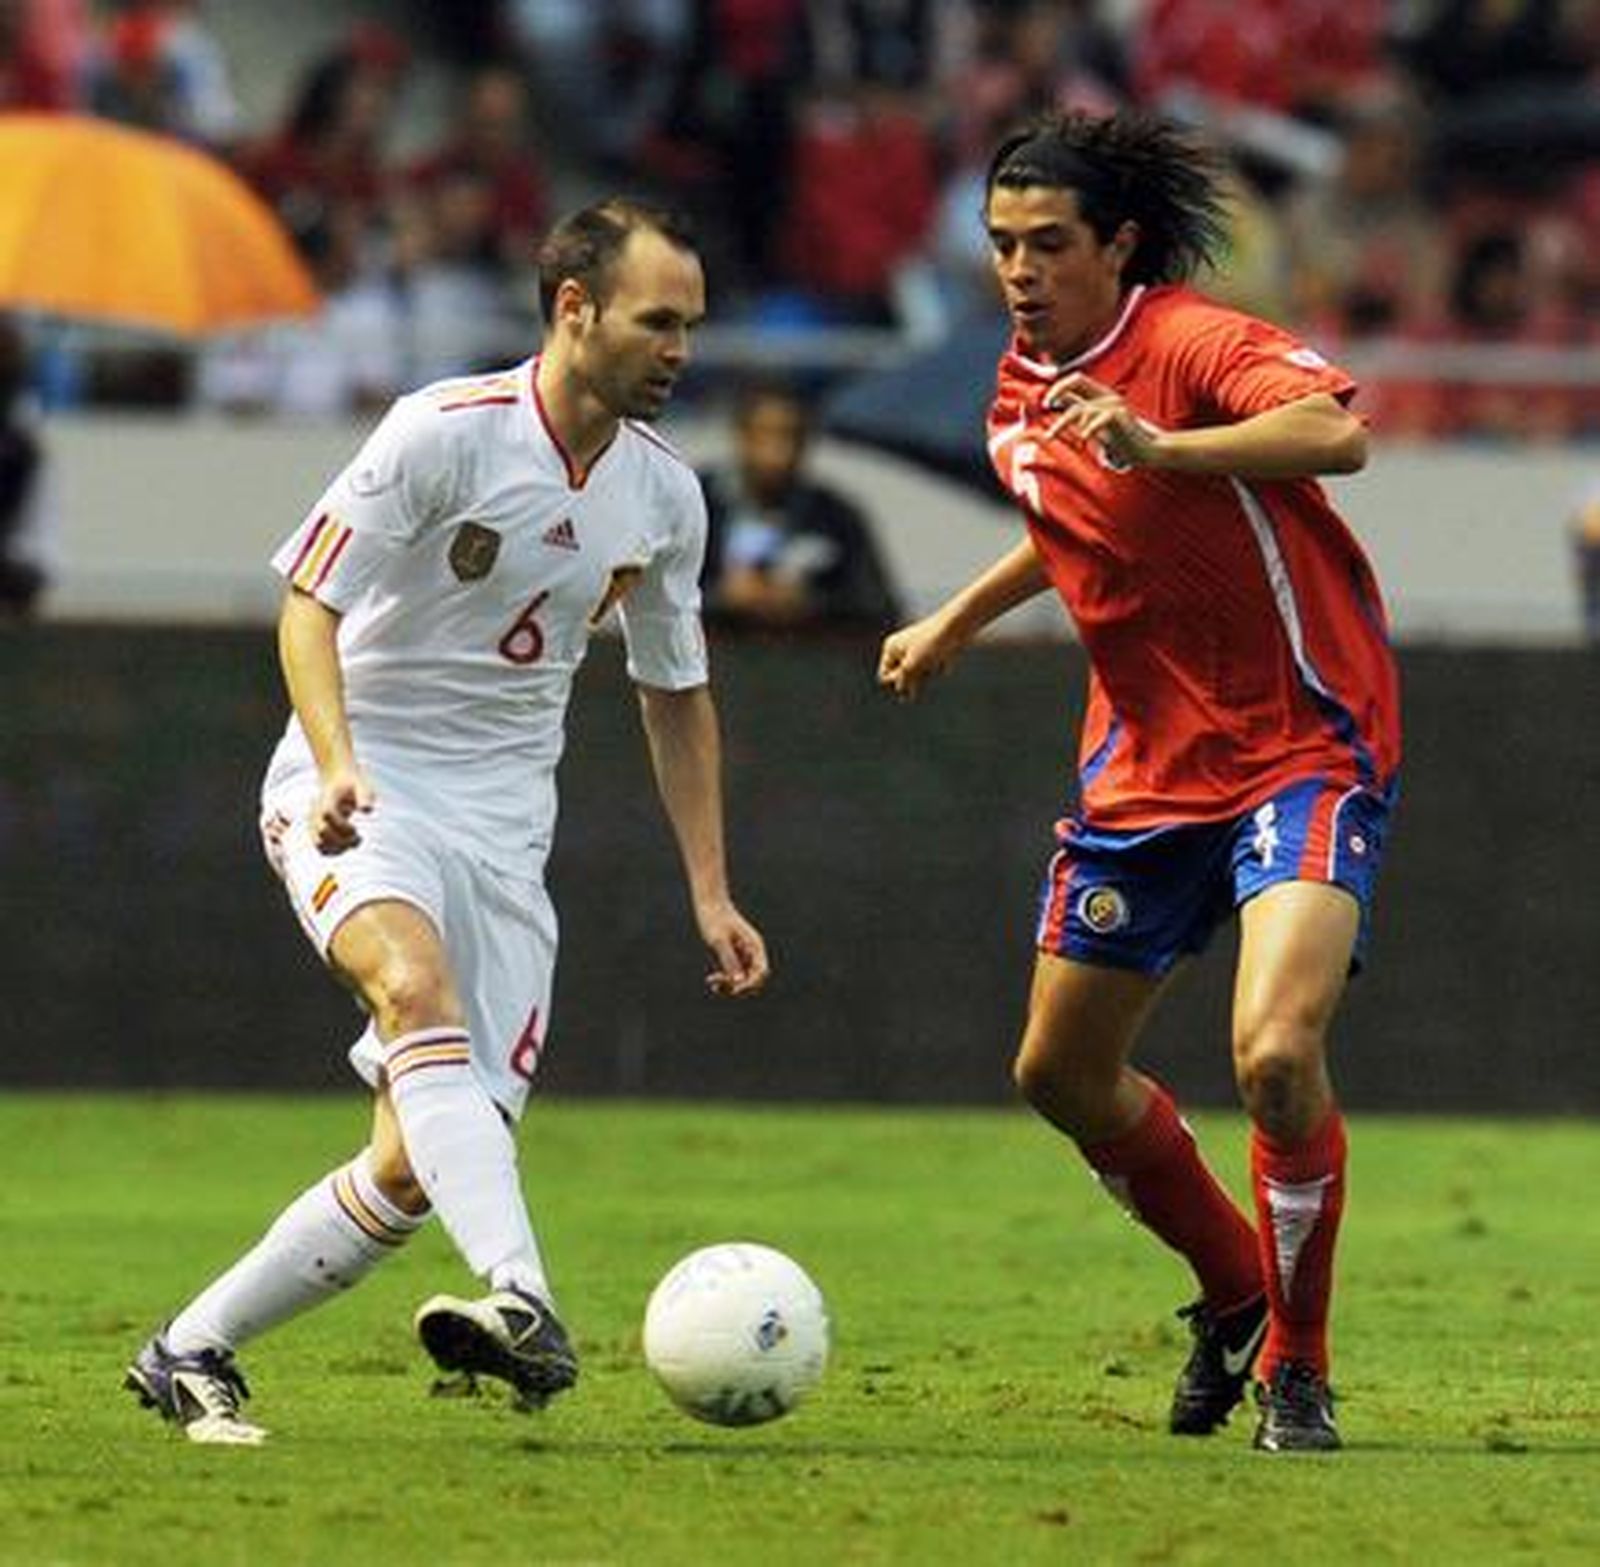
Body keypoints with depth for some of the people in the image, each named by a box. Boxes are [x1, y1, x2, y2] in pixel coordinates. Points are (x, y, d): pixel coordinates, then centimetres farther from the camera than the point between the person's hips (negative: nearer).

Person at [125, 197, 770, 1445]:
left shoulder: (664, 495, 6)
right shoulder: (445, 432, -12)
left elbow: (677, 695, 19)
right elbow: (309, 604, -11)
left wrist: (711, 893, 14)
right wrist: (338, 766, -28)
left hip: (502, 826, 6)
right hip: (360, 800, -6)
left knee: (416, 1168, -5)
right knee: (416, 982, -37)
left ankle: (193, 1351, 13)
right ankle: (522, 1302, -54)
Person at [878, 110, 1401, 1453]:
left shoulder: (1194, 345, -19)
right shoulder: (1025, 389, 6)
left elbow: (1336, 434, -40)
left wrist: (1158, 446, -52)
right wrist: (958, 623, 31)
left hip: (1306, 745, -8)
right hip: (1147, 761, 8)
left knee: (1277, 1052, -25)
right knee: (1062, 1071, 13)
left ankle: (1297, 1370, -5)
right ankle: (1235, 1293, 36)